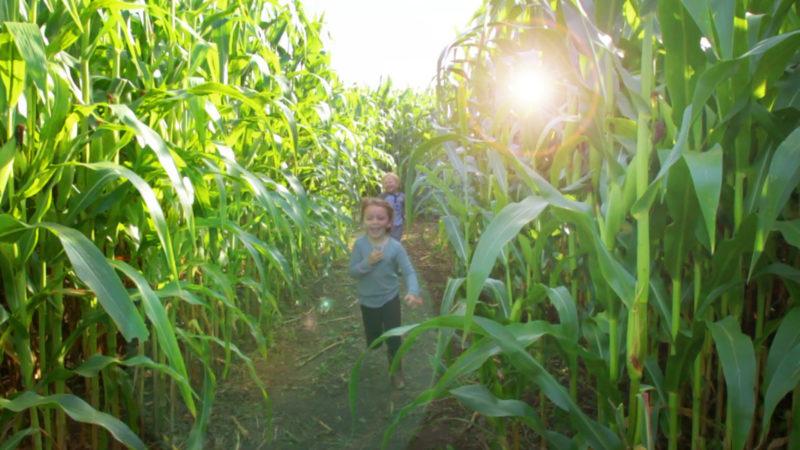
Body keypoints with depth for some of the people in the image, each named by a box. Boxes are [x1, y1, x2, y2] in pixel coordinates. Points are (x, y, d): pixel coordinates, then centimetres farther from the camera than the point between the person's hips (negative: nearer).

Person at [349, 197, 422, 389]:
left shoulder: (395, 247, -18)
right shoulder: (360, 244, -15)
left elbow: (409, 271, -21)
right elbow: (352, 272, -12)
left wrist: (413, 292, -39)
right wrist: (368, 262, -30)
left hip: (390, 299, -1)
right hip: (367, 301, 2)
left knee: (393, 338, 6)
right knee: (372, 341, 17)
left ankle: (396, 369, 33)